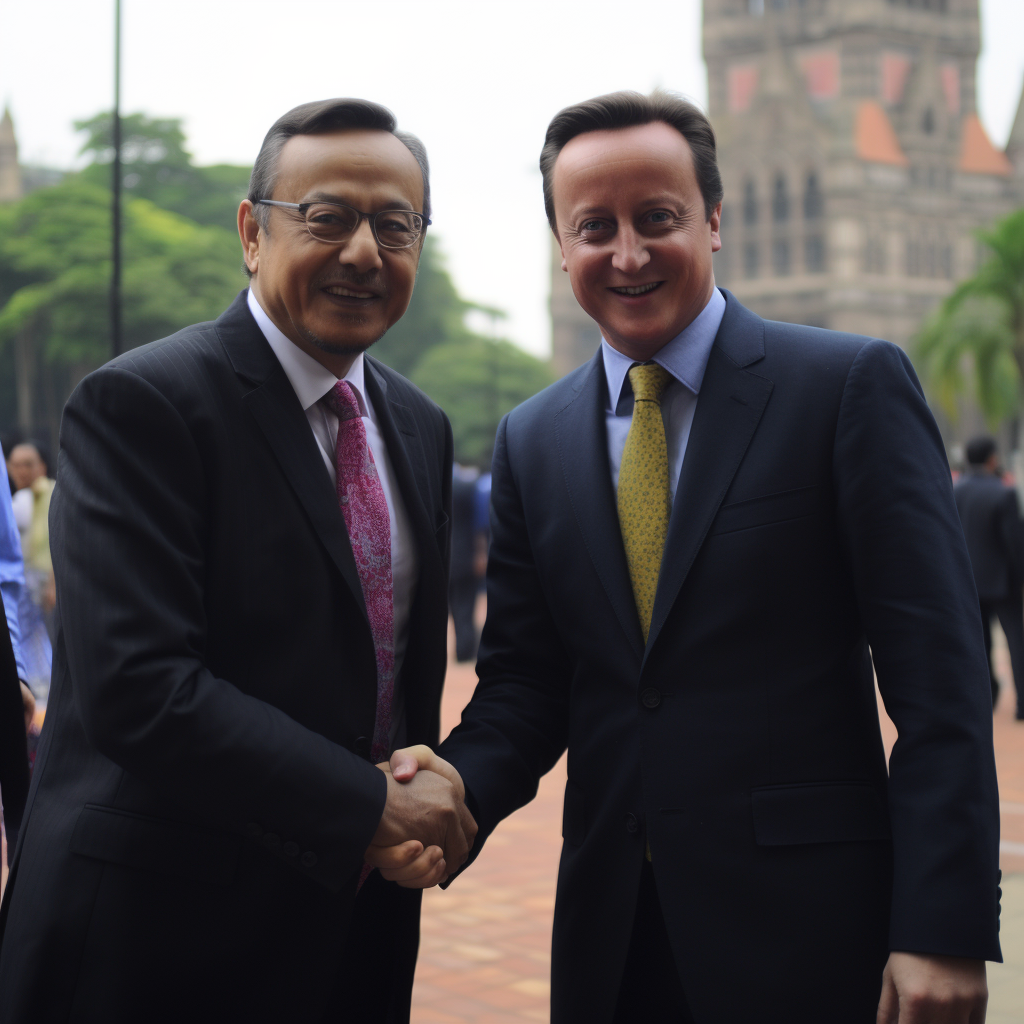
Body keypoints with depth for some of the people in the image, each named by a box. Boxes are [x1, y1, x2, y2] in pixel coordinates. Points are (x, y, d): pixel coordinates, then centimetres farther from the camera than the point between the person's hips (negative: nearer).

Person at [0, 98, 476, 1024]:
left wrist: (419, 818, -4)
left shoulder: (422, 428, 9)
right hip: (157, 935, -6)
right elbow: (136, 687, -23)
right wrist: (371, 809, -18)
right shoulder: (139, 405, -14)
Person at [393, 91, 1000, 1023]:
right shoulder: (530, 441, 9)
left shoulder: (853, 385, -5)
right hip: (609, 926, 4)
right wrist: (465, 780, -13)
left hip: (805, 925, -4)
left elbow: (938, 676, -10)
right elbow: (526, 679, 9)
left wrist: (944, 928, -16)